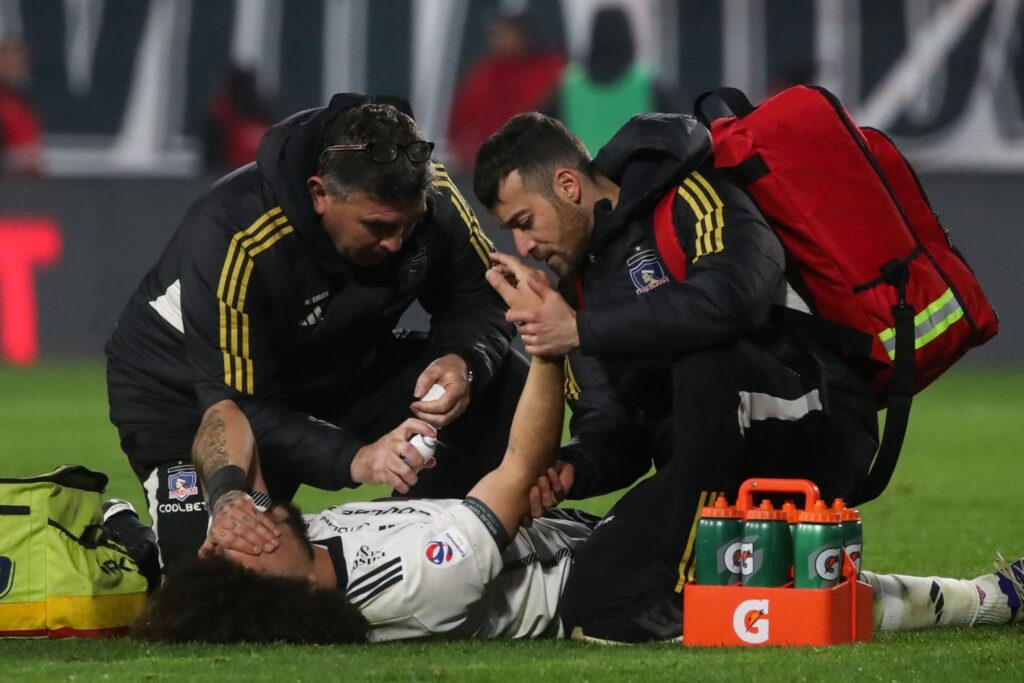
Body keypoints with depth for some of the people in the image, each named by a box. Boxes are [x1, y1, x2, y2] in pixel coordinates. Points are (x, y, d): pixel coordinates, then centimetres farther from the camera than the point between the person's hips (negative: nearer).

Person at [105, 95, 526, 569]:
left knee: (503, 392, -16)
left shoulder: (430, 195, -22)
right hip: (189, 391, -5)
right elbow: (235, 408, -33)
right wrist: (353, 458, -46)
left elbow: (479, 301, -6)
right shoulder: (234, 240, -36)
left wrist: (464, 362, -30)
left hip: (335, 368, 5)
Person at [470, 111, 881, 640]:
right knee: (595, 606, -14)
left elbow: (734, 295, -32)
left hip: (823, 436, -7)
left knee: (703, 355, -36)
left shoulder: (690, 198, -9)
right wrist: (570, 469, -11)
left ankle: (689, 587, -25)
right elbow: (610, 432, 13)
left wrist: (582, 331, -24)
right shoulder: (578, 281, 14)